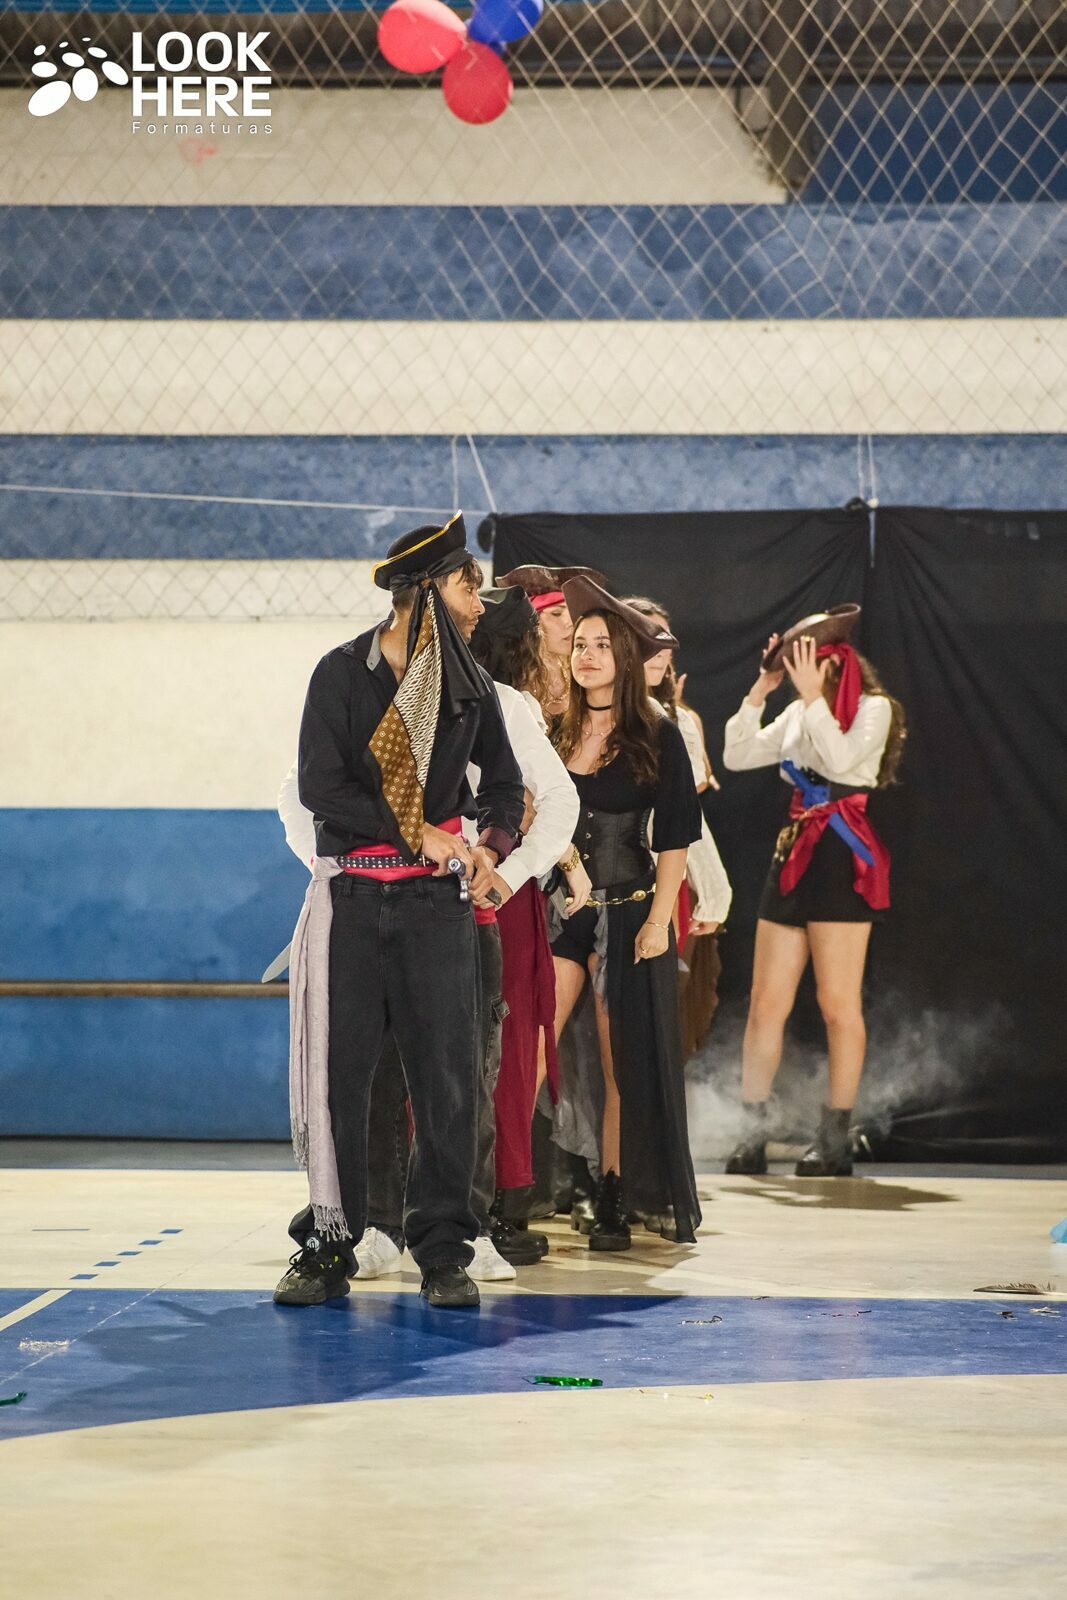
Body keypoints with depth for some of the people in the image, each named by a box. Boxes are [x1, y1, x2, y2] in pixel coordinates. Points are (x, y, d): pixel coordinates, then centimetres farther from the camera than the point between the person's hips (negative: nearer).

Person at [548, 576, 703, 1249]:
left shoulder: (658, 737, -1)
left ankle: (613, 1205, 8)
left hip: (629, 911, -2)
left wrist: (659, 918, -10)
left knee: (624, 1063, 2)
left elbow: (674, 839, -3)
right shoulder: (555, 733, 8)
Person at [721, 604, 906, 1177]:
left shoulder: (873, 707, -3)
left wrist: (813, 695, -15)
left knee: (839, 1005, -4)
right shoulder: (798, 715, 17)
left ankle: (835, 1139, 1)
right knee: (765, 1004, 3)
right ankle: (751, 1136, 7)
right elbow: (737, 756, 11)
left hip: (843, 857, -7)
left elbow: (841, 758, -20)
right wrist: (760, 691, 4)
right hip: (795, 852, 7)